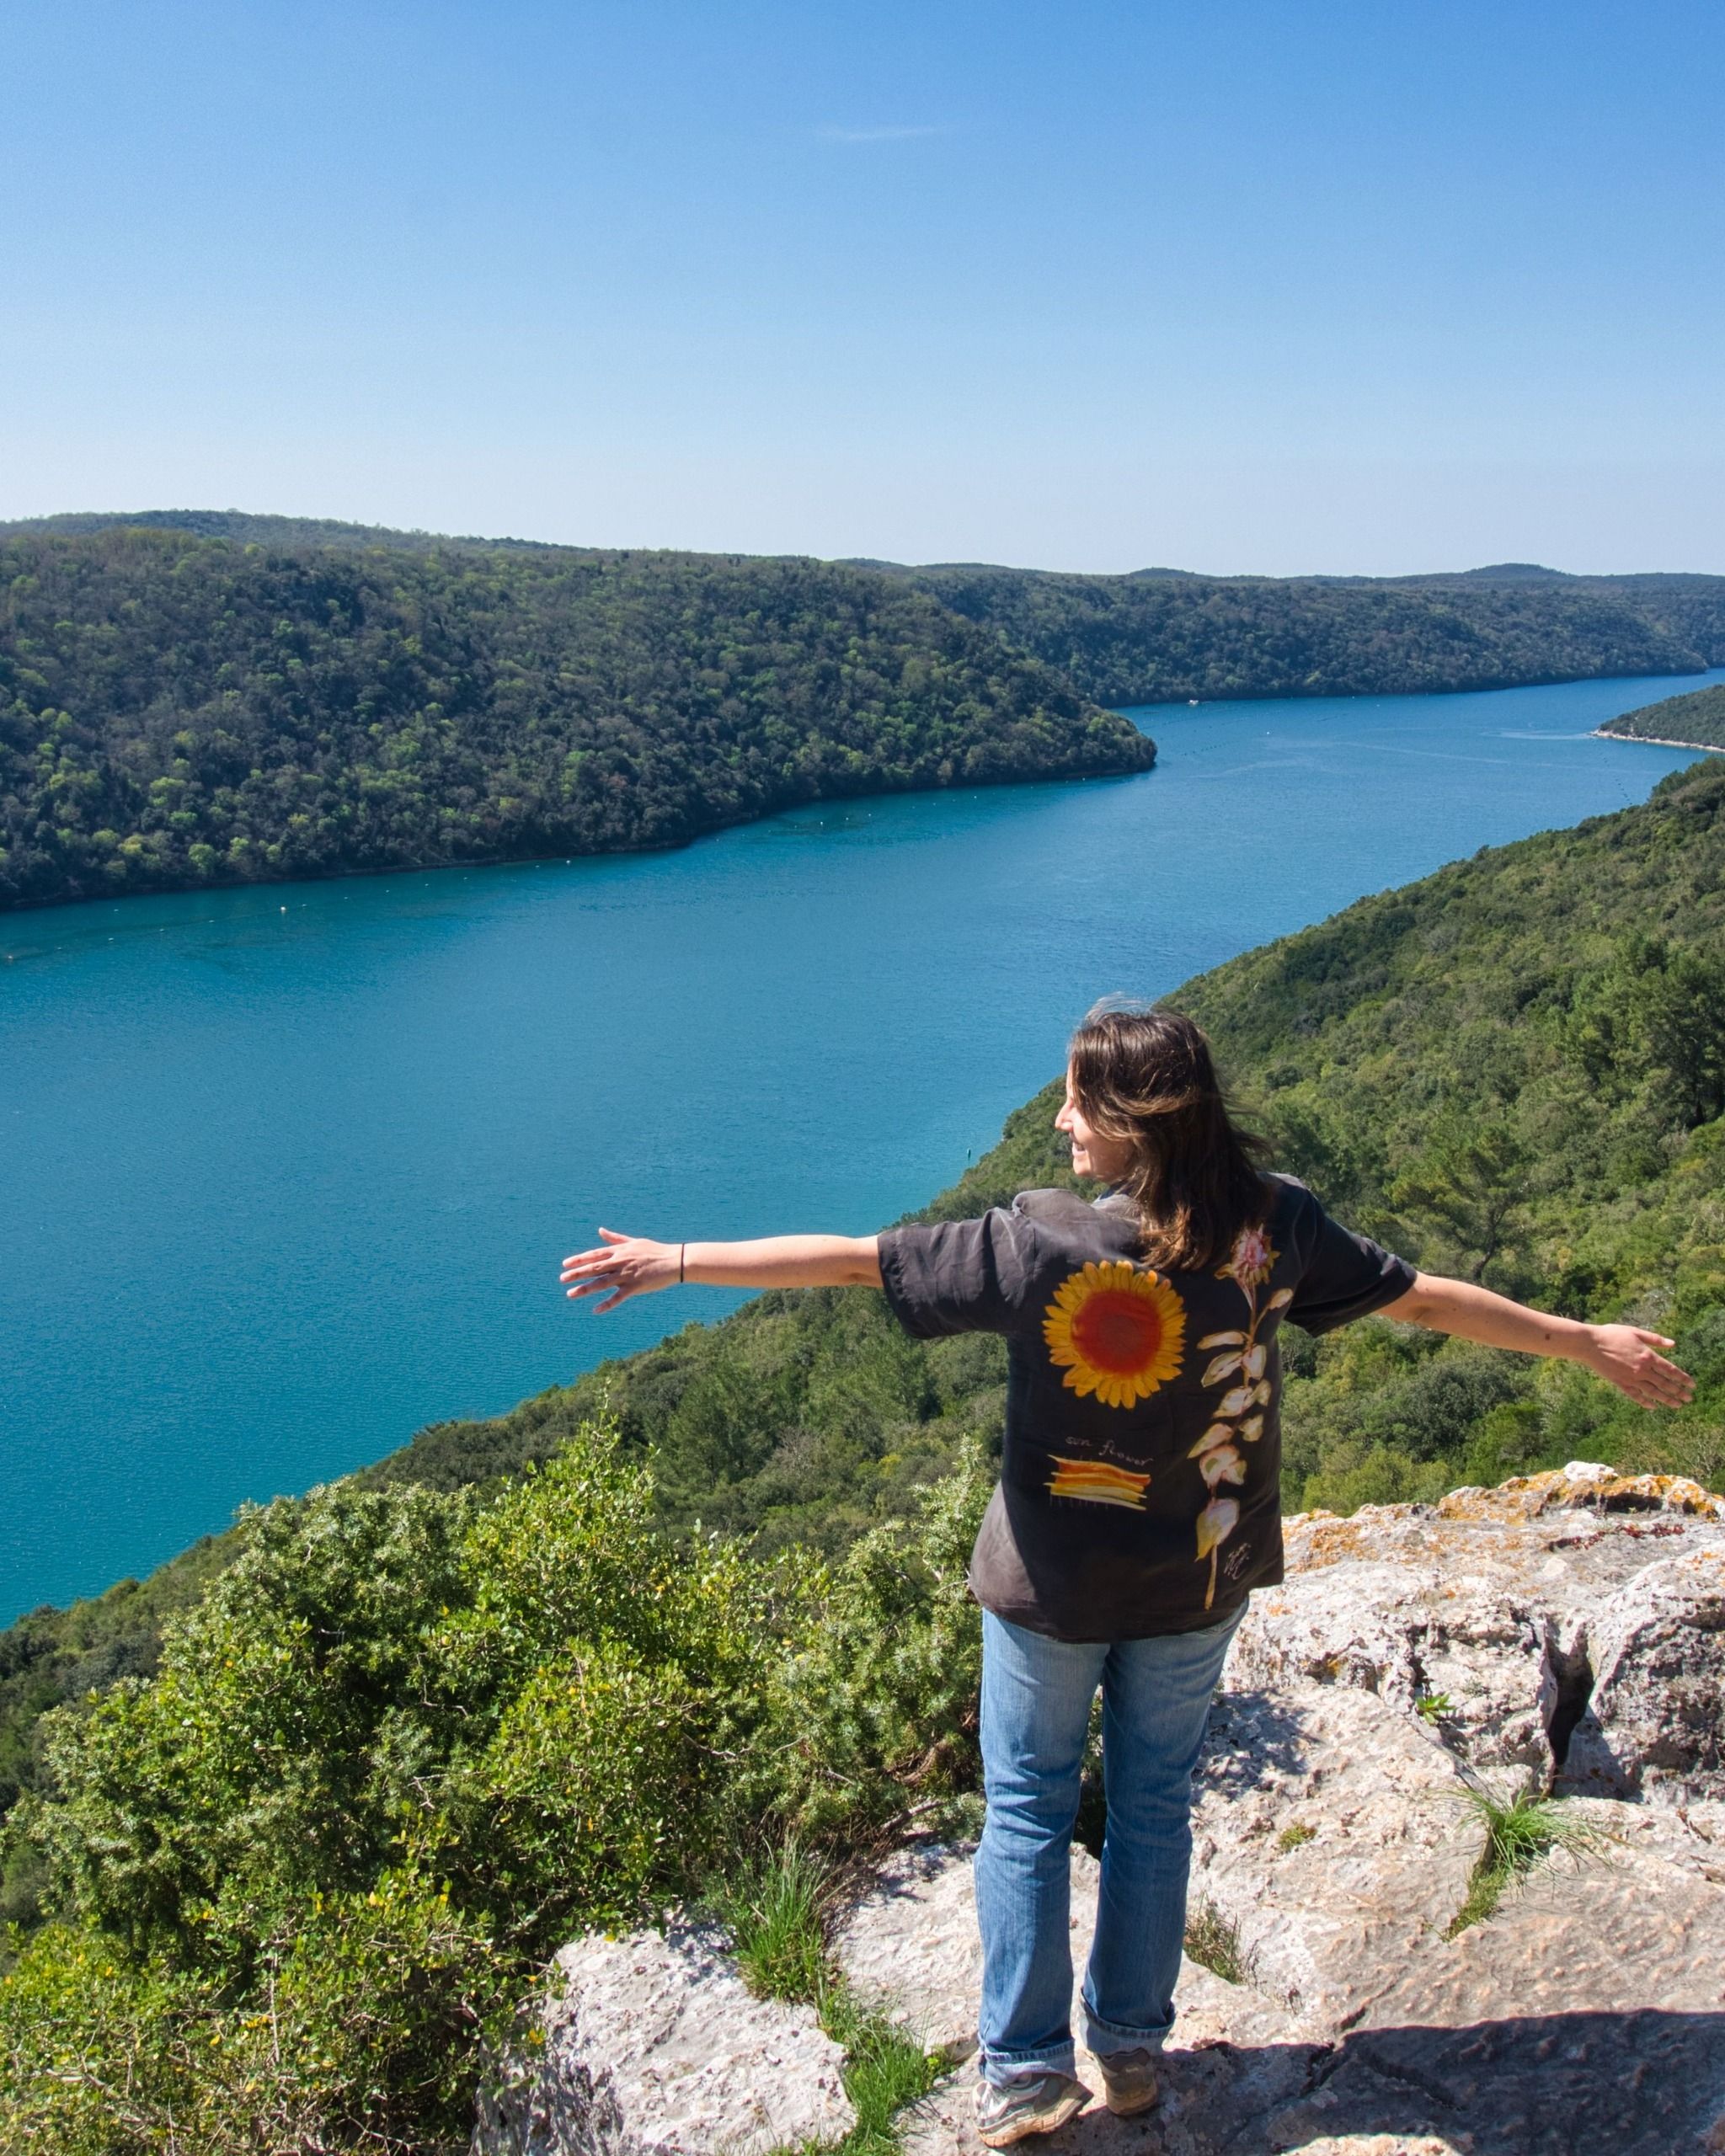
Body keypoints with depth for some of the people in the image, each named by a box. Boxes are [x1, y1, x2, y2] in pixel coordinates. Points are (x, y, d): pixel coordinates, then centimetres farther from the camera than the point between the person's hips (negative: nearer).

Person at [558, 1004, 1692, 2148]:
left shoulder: (1039, 1241, -24)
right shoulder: (1271, 1226, -15)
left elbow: (850, 1261, -19)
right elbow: (1428, 1297, -4)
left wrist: (675, 1261, -9)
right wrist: (1591, 1340, 11)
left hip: (1052, 1584, -3)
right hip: (1198, 1583, 3)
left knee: (1027, 1812, 15)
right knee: (1156, 1807, 20)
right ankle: (1133, 2051, 34)